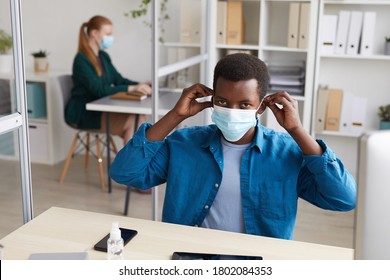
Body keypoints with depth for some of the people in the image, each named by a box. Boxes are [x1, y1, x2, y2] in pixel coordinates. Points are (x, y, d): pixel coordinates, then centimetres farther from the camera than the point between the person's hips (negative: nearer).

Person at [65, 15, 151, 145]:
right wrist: (132, 88, -30)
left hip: (99, 109, 8)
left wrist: (140, 85, -6)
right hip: (82, 113, -8)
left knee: (139, 117, -18)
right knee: (132, 121, -25)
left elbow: (118, 79, 13)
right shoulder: (81, 59, -14)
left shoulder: (103, 56, 13)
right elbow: (99, 89, -23)